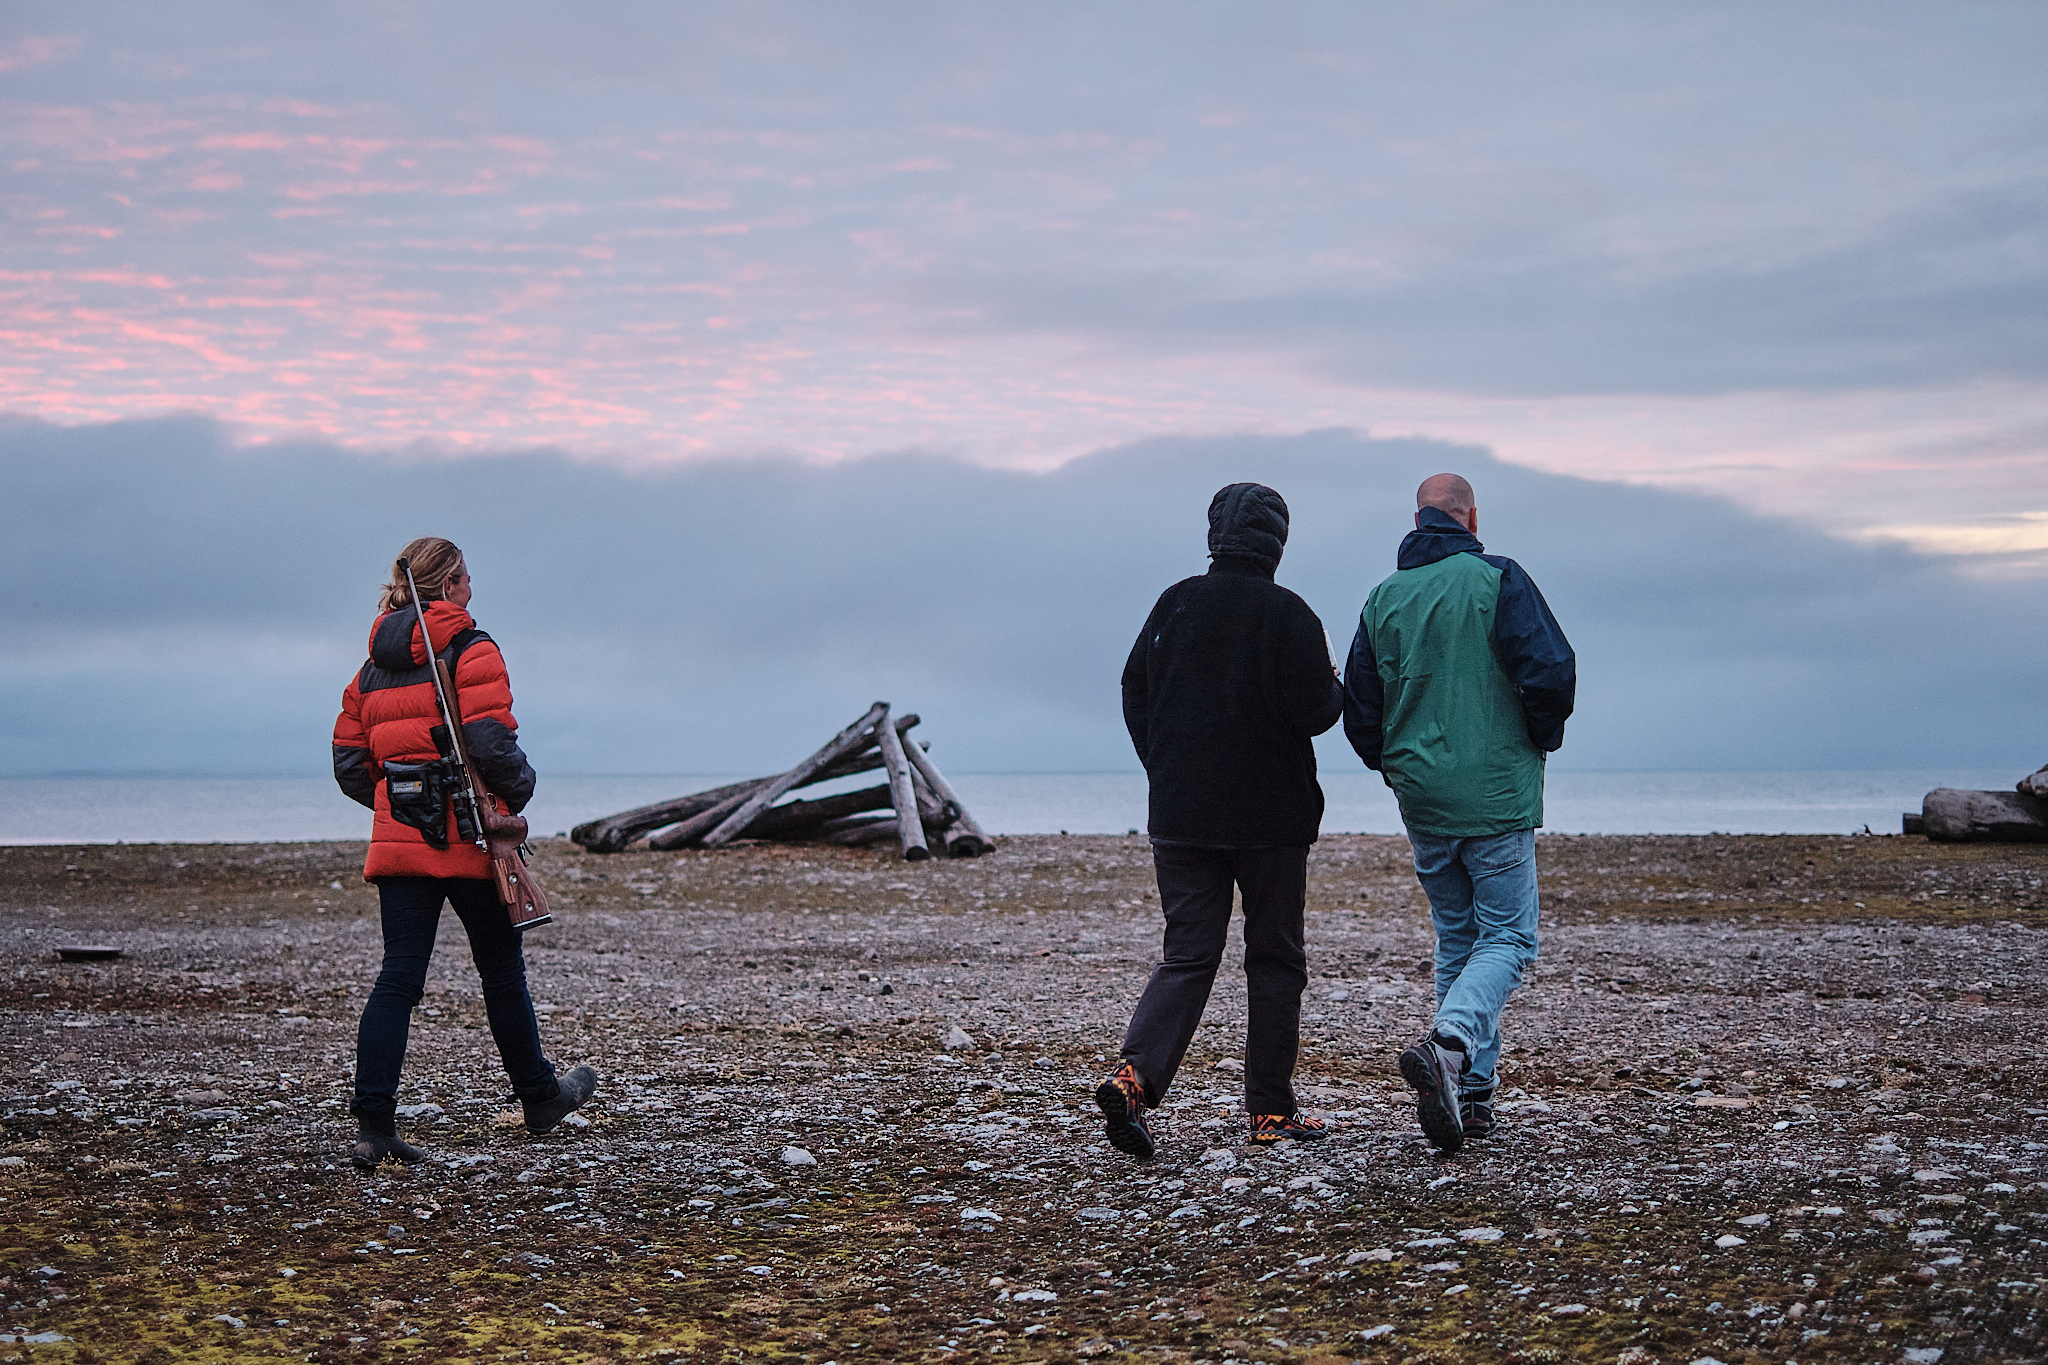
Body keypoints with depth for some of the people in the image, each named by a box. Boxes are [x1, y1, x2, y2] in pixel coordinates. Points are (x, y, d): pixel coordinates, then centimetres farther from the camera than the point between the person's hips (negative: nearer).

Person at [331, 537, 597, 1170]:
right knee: (501, 968, 11)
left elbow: (350, 765, 12)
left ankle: (374, 1123, -10)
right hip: (467, 836, -5)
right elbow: (491, 743, -19)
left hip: (398, 836, 5)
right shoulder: (471, 650, -8)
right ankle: (539, 1095, 27)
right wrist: (519, 788, -1)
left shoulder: (374, 666, 12)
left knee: (399, 975, 1)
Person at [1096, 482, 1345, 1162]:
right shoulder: (1288, 615, -10)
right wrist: (1333, 682, 9)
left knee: (1186, 957, 5)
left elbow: (1135, 699, 8)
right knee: (1275, 959, 9)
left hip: (1180, 817, 3)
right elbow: (1312, 713, -13)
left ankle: (1134, 1074, -16)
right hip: (1270, 818, -3)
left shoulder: (1174, 604, 4)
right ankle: (1270, 1107, 13)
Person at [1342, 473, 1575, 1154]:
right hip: (1495, 795, -5)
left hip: (1422, 803, 5)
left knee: (1456, 939, 15)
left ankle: (1470, 1095, 12)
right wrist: (1542, 738, 2)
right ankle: (1450, 1042, -26)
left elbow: (1359, 711, 9)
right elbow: (1550, 671, -16)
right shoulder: (1496, 579, -7)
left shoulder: (1382, 599, 7)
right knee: (1506, 938, 0)